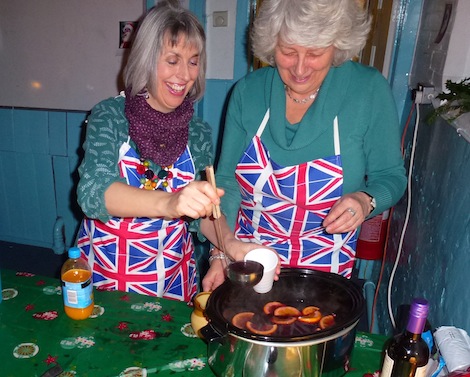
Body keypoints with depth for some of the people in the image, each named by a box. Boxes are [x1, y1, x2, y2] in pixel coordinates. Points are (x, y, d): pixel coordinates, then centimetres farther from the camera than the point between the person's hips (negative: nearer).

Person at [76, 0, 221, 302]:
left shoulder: (200, 133, -5)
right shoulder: (110, 116, -12)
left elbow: (202, 214, -2)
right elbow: (92, 192, -26)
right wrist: (167, 203, -44)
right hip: (103, 274, -2)